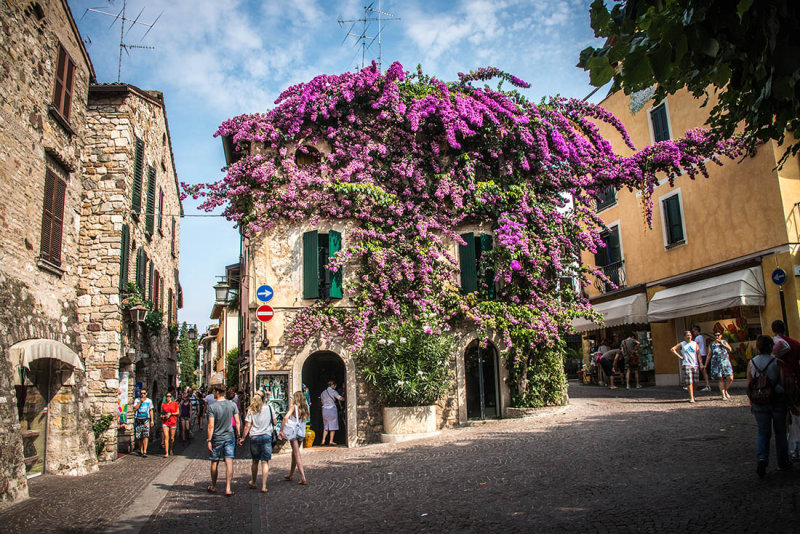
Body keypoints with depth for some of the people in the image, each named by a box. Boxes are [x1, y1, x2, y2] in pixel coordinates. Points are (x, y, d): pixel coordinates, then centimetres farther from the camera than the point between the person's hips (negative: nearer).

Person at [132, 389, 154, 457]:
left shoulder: (149, 401, 9)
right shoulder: (136, 400, 6)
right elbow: (134, 409, -5)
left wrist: (152, 420, 8)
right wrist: (140, 402, -12)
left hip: (146, 419, -1)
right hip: (138, 419, 1)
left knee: (146, 435, -14)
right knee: (139, 436, 5)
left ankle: (144, 452, -18)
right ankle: (141, 451, 20)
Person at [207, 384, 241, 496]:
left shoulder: (212, 406, -11)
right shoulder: (232, 405, -2)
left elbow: (211, 426, -13)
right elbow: (237, 422, 0)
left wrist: (209, 440, -7)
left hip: (216, 438, -1)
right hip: (229, 437, 2)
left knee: (215, 462, 14)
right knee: (229, 462, -2)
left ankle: (213, 487, 28)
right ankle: (228, 488, -9)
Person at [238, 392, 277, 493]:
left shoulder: (251, 410, 0)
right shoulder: (269, 408, -2)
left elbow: (247, 426, -3)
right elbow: (275, 422, 3)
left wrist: (243, 438, 5)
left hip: (254, 437, 2)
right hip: (266, 436, -2)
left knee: (255, 461, 18)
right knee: (265, 462, 0)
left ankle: (253, 483, 33)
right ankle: (263, 486, -5)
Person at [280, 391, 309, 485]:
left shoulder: (293, 406, -11)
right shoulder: (304, 408, 5)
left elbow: (286, 417, -23)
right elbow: (305, 419, 10)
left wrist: (281, 430, -20)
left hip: (293, 432, -6)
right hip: (301, 433, 6)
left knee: (297, 454, -5)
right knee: (294, 453, 21)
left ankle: (303, 478, -12)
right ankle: (291, 475, 34)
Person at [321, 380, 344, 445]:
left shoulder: (323, 392, 14)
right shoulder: (333, 391, -4)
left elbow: (322, 402, 16)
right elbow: (340, 398, -16)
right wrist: (345, 398, -1)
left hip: (324, 409, 5)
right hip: (332, 409, -5)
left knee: (325, 426, 13)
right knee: (333, 426, 3)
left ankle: (323, 440, 4)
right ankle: (331, 441, 0)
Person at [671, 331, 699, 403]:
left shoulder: (695, 344, 11)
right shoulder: (682, 344, 4)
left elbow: (698, 354, 6)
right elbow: (672, 349, 0)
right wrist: (679, 356, -5)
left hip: (695, 365, 3)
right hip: (686, 365, -3)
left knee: (695, 382, 3)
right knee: (689, 382, -8)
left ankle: (693, 394, 26)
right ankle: (691, 397, -6)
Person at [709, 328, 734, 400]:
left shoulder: (724, 342, 11)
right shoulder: (712, 344, 7)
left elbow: (730, 349, -4)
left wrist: (722, 343, -11)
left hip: (726, 363, 2)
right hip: (717, 364, -1)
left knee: (730, 378, -6)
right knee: (721, 379, -2)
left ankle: (725, 390, 19)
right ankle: (723, 395, 5)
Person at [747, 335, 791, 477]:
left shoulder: (751, 363, -2)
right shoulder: (777, 361, -9)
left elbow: (749, 386, 2)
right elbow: (783, 382, -9)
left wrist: (751, 404, 11)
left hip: (759, 403, 1)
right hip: (777, 401, -1)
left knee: (763, 433, 8)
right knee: (780, 432, 15)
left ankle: (762, 458, -13)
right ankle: (783, 463, 25)